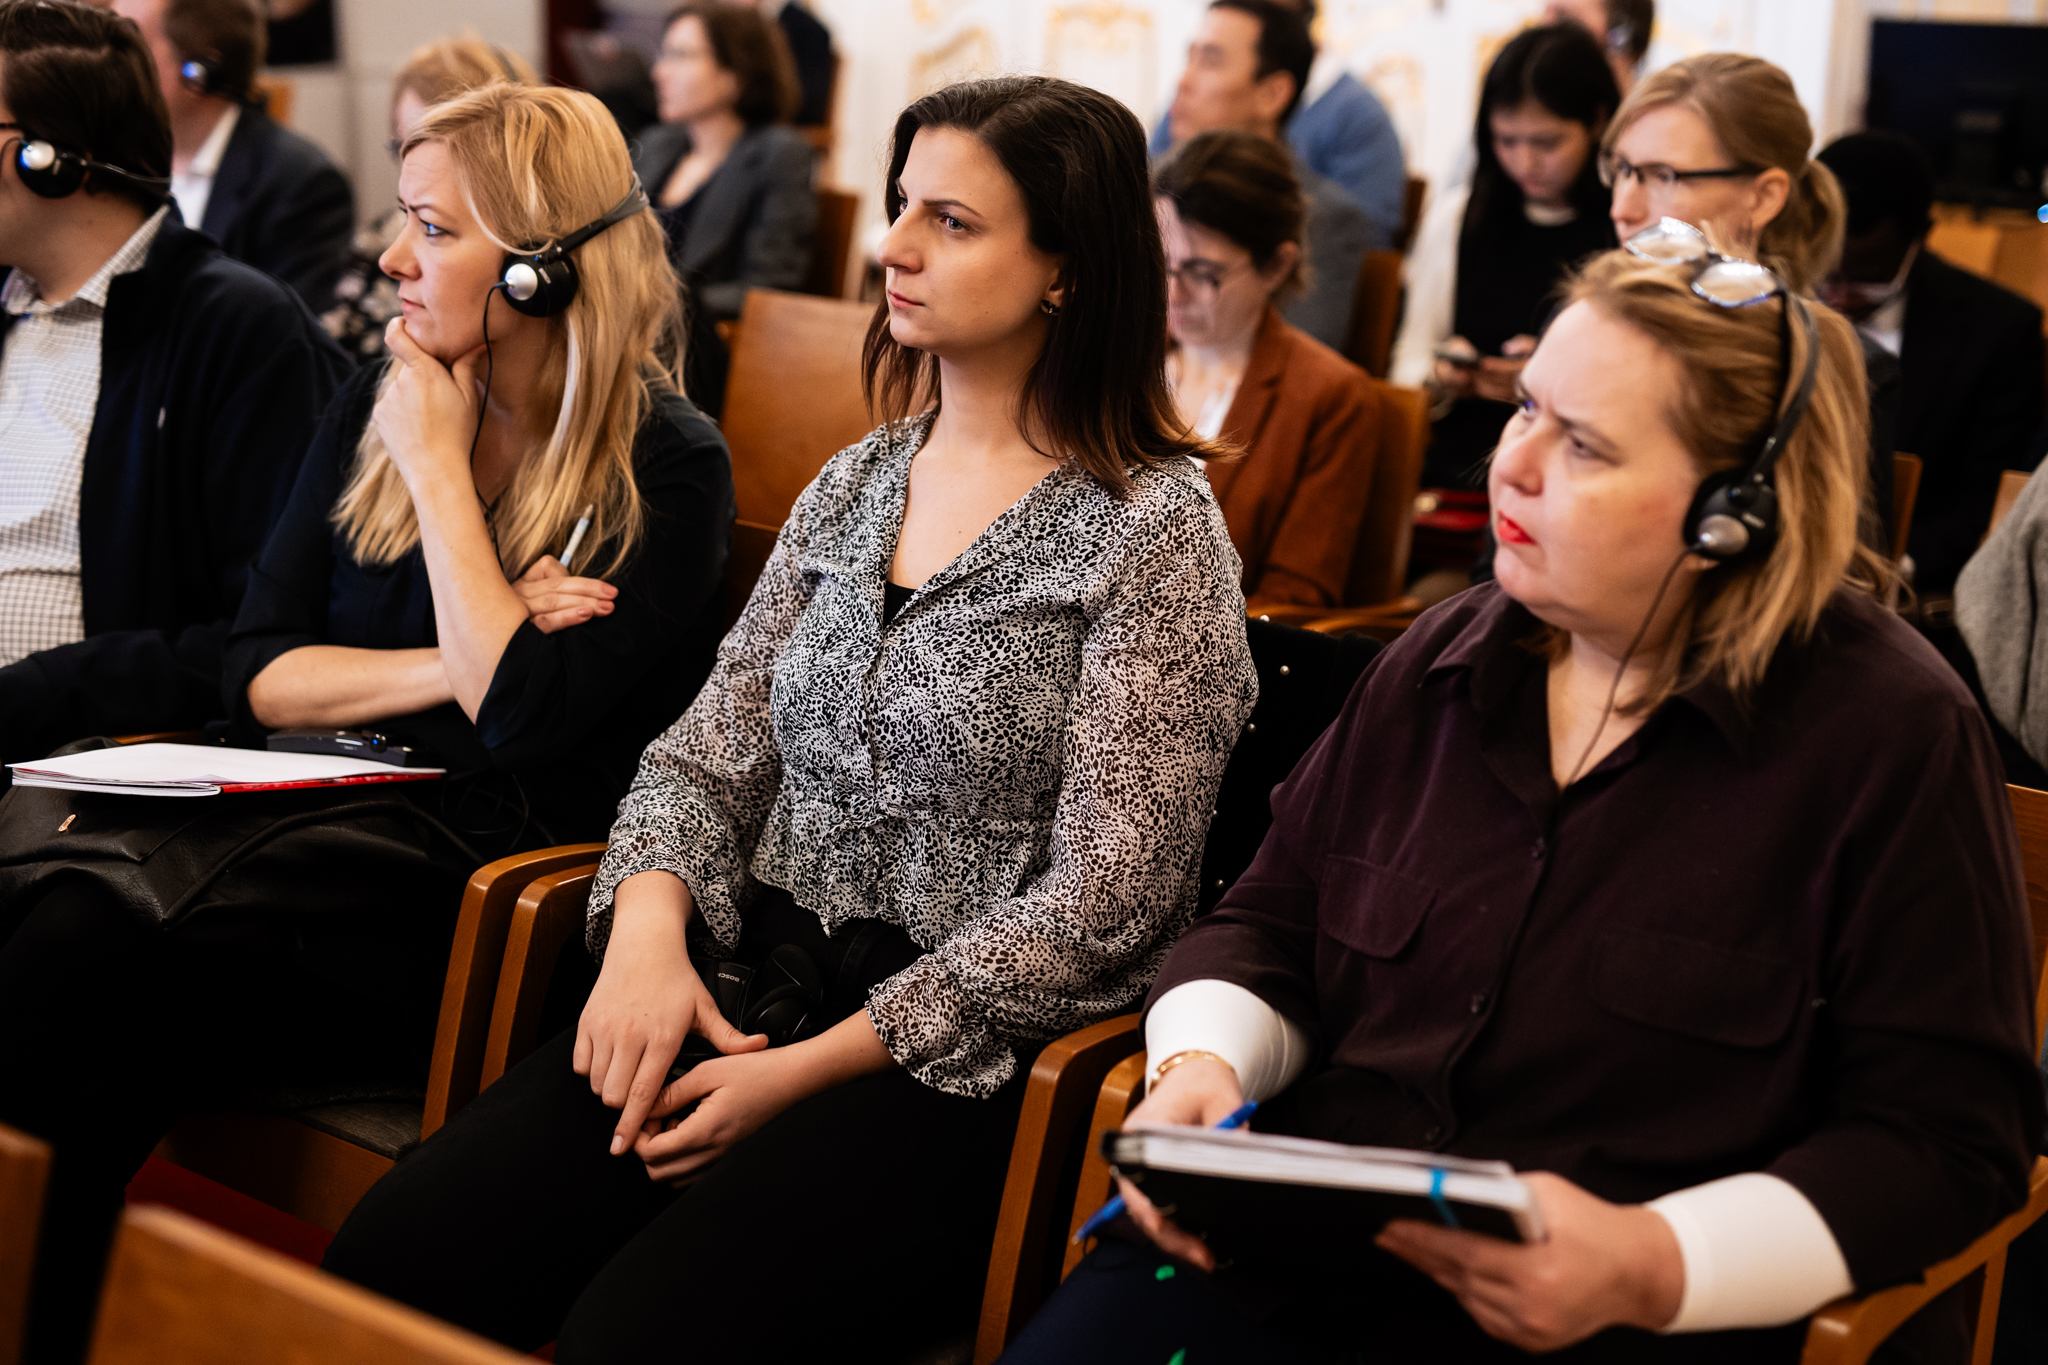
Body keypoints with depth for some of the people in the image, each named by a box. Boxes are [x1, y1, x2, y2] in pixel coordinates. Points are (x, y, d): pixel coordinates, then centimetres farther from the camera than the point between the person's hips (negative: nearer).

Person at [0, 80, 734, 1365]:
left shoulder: (669, 467, -4)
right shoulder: (378, 404, 14)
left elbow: (526, 719, -16)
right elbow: (261, 670, 11)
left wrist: (437, 464, -8)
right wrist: (454, 664, -7)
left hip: (500, 875, -6)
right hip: (327, 796, 6)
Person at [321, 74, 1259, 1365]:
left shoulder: (1155, 531, -7)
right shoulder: (857, 484, 13)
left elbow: (1101, 905, -12)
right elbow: (710, 754, 13)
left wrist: (812, 1066, -16)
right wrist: (649, 926, -9)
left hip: (972, 1055, -5)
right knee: (391, 1259, -16)